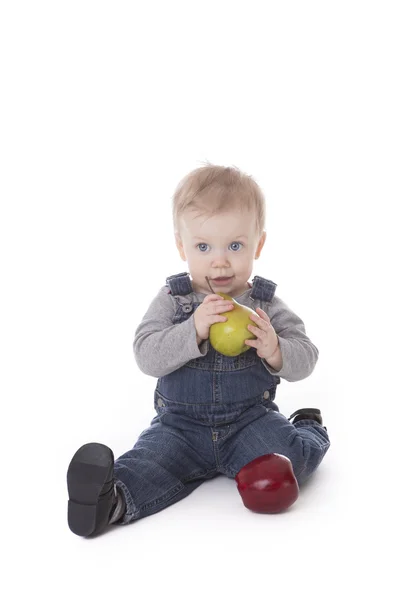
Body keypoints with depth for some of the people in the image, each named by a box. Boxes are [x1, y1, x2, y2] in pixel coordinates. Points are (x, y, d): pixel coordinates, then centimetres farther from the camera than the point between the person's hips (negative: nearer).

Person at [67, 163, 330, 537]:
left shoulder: (267, 305, -1)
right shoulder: (170, 301, -4)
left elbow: (305, 359, -3)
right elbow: (146, 356, -17)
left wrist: (276, 352, -26)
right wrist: (193, 331, -32)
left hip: (252, 419, 1)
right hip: (182, 424, 0)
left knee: (286, 463, -21)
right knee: (151, 459, -26)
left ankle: (306, 430, 7)